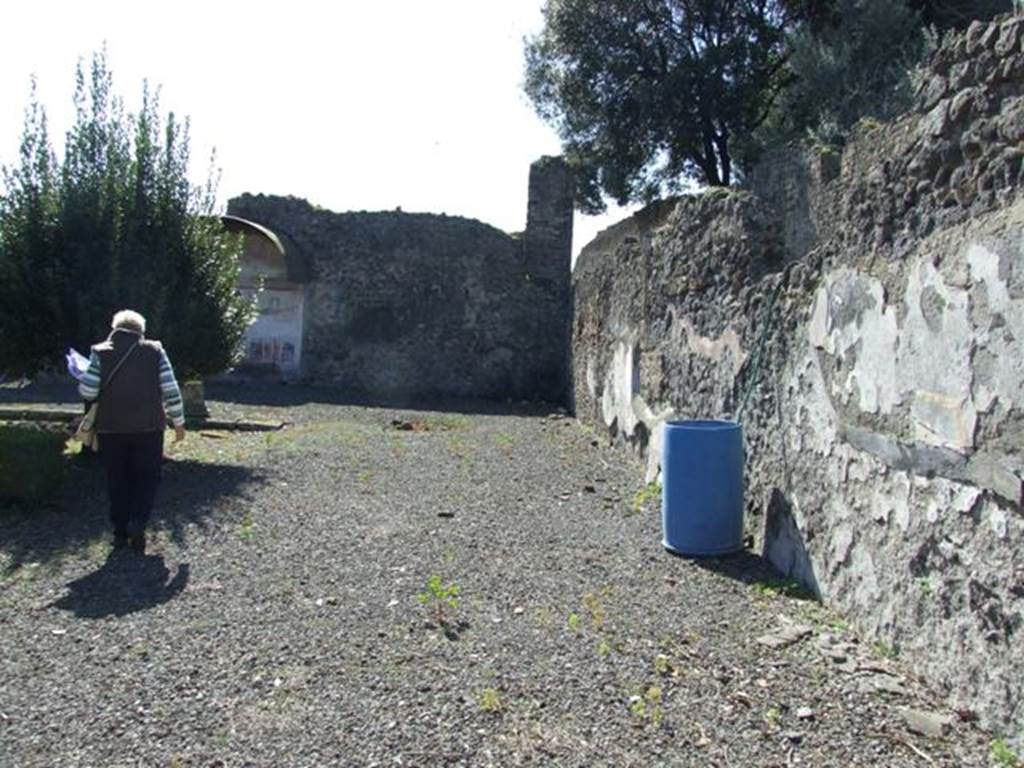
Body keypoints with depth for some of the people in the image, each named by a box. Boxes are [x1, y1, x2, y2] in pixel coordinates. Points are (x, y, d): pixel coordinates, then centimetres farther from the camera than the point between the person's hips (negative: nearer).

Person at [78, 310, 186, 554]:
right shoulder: (154, 351, -3)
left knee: (118, 480, 12)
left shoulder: (100, 353, -2)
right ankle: (137, 523, -8)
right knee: (147, 477, 10)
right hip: (148, 426, -1)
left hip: (111, 428, 1)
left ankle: (121, 533, 15)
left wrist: (83, 379, 17)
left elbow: (88, 392, -6)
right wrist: (178, 422, 4)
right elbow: (170, 390, -5)